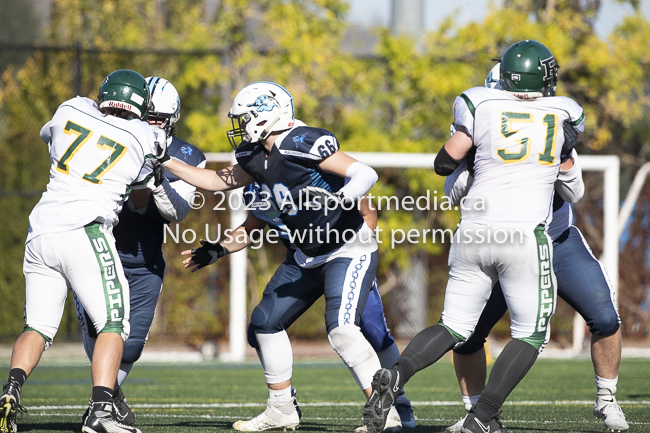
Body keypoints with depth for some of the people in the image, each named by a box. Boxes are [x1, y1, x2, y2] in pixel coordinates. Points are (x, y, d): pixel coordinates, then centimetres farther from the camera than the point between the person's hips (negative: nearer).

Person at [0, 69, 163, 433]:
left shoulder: (72, 111, 12)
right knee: (113, 325, 0)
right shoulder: (145, 139, 5)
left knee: (38, 327, 12)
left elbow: (49, 134, 35)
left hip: (41, 233, 4)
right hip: (85, 232, -4)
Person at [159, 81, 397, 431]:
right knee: (266, 322, 10)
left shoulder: (301, 145, -24)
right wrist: (167, 163, 12)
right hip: (308, 256, 10)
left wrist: (339, 200, -45)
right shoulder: (257, 157, 2)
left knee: (341, 329, -24)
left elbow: (365, 174, -27)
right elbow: (218, 182, 17)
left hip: (349, 249, -10)